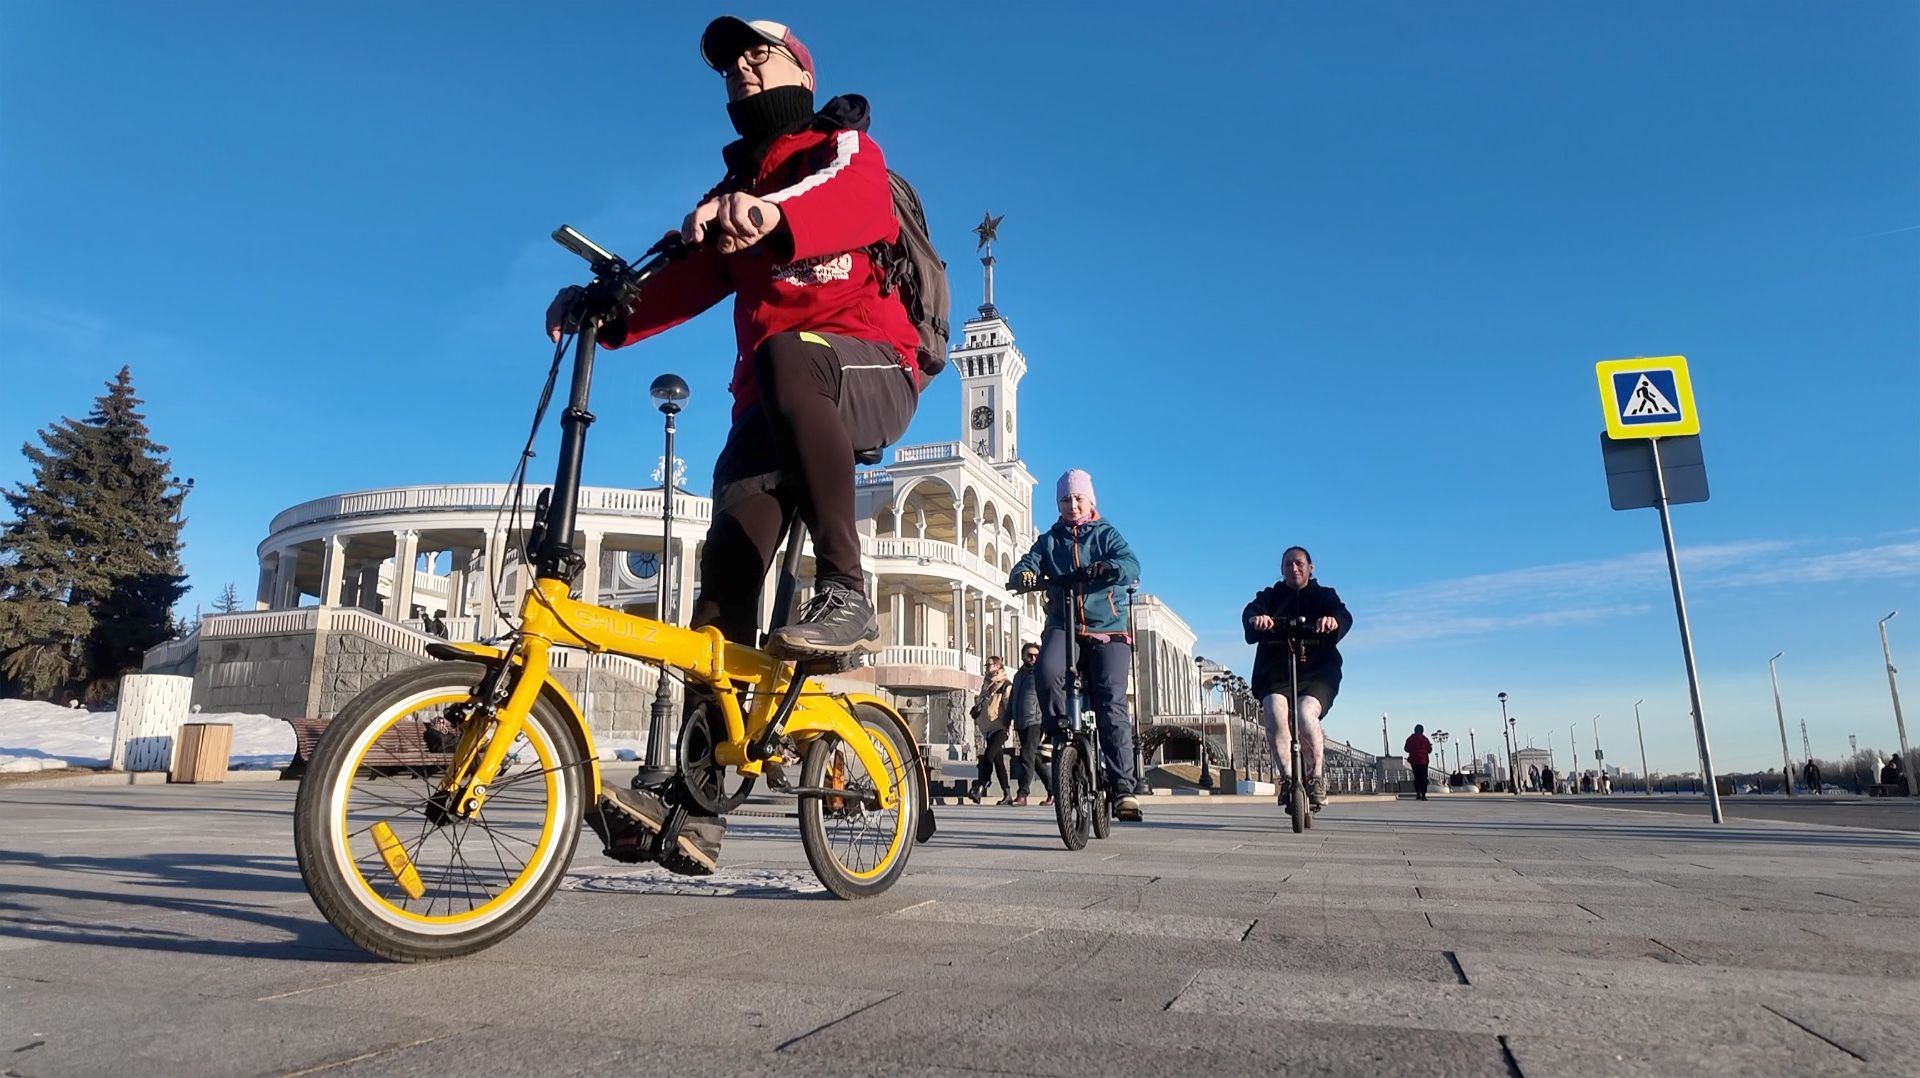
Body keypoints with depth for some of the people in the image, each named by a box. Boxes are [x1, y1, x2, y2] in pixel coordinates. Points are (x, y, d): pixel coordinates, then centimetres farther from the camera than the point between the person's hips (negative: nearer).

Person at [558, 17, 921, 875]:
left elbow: (862, 204, -19)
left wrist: (773, 215, -40)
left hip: (869, 374, -5)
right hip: (775, 406, 5)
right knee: (725, 573, -12)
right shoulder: (733, 194, 27)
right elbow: (686, 283, 8)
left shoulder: (844, 146, 8)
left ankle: (846, 593, -33)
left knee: (785, 353, -39)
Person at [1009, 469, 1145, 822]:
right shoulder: (1049, 540, 18)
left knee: (1111, 705, -11)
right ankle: (1060, 732, -9)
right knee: (1048, 671, -32)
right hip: (1062, 626, 2)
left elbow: (1132, 565, -8)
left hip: (1107, 631, -1)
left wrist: (1108, 567, -32)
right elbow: (1027, 565, 1)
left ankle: (1124, 786, -8)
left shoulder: (1106, 534, 10)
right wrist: (1023, 575, -25)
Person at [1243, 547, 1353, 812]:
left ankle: (1316, 776, -8)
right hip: (1276, 673, 1)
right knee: (1275, 711, -30)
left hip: (1317, 672, -1)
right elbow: (1250, 611, -8)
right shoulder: (1270, 596, 14)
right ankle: (1287, 777, -13)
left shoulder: (1325, 595, 13)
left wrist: (1334, 620, -34)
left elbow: (1345, 616, -8)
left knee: (1305, 713, -30)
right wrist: (1256, 617, -34)